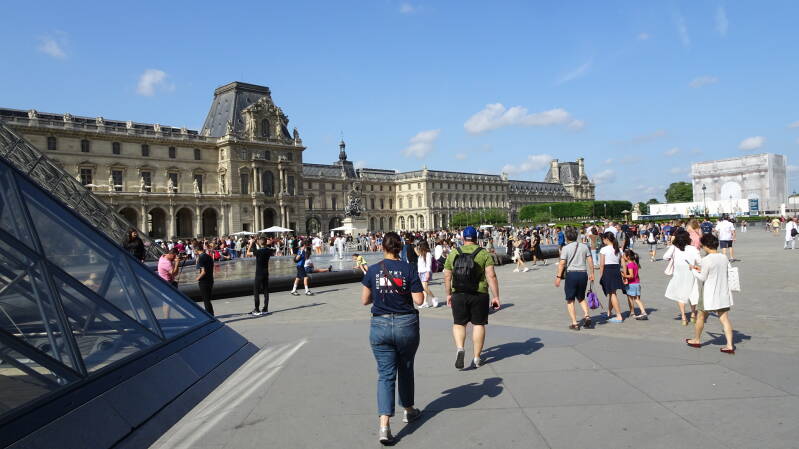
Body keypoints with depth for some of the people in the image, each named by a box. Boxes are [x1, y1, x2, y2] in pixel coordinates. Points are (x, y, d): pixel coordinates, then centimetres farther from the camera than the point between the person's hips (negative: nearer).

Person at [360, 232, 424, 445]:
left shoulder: (373, 270, -2)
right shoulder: (409, 269, -7)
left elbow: (364, 300, 3)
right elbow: (419, 300, -9)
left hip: (380, 326, 0)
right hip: (406, 325, 0)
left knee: (385, 374, 2)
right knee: (405, 368, 20)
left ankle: (384, 425, -10)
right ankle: (408, 410, 38)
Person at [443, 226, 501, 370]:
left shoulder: (453, 254, 4)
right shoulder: (484, 254, -2)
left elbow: (447, 277, 6)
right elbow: (491, 276, -9)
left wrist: (448, 294, 17)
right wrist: (496, 296, -6)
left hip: (458, 295, 1)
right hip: (479, 295, -1)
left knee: (459, 323, 13)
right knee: (478, 324, 9)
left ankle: (460, 348, -10)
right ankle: (477, 358, 14)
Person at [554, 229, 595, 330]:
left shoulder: (566, 248, -6)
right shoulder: (584, 247, 7)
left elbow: (562, 263, -10)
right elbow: (590, 261, 6)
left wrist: (558, 276, -7)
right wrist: (592, 274, 13)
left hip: (571, 273, -4)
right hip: (583, 273, 4)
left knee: (570, 300, 6)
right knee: (581, 298, 22)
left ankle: (574, 323, 2)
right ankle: (587, 316, 2)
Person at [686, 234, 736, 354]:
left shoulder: (706, 260, -19)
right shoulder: (724, 257, 1)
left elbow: (702, 278, -13)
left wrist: (694, 271, 4)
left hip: (710, 294, -5)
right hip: (723, 293, 5)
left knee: (701, 317, 13)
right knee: (725, 319, 6)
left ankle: (696, 340, 29)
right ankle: (730, 345, 1)